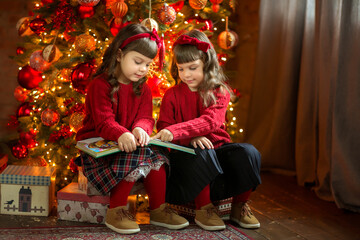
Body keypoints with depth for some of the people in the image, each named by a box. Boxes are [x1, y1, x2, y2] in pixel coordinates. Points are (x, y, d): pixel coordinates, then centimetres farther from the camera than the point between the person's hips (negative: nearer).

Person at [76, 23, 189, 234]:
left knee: (155, 155, -22)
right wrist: (121, 134, -45)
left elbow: (146, 118, -3)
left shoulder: (143, 89, 10)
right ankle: (115, 211, -20)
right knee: (134, 157, -32)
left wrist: (140, 129, -30)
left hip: (131, 144, 6)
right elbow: (104, 121, -22)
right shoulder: (100, 85, -10)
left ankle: (158, 209, -6)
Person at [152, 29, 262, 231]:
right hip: (189, 151, -1)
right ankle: (203, 207, -17)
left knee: (248, 152, -26)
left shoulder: (219, 91, 1)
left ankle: (240, 205, -5)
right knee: (203, 154, -36)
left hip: (218, 145, 2)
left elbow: (210, 121, -17)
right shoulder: (172, 95, 5)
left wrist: (175, 131, -34)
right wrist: (191, 138, -23)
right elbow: (163, 127, -2)